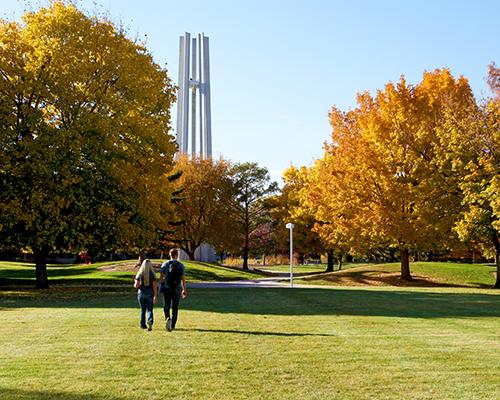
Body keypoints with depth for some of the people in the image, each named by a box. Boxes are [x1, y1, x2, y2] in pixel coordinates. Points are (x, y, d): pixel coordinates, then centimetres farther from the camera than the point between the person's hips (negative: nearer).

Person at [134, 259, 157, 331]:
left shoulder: (139, 274, -2)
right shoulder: (152, 274, -4)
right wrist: (155, 297, 0)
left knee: (142, 310, 15)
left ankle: (143, 325, 19)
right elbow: (154, 286, -5)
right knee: (149, 310, 5)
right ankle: (150, 321, -21)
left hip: (141, 293, 1)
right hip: (150, 293, -1)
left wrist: (135, 284, 19)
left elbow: (136, 286, -6)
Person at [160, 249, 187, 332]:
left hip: (167, 288, -1)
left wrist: (161, 286, 1)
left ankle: (168, 318, -19)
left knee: (166, 306, 9)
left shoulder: (165, 264, -1)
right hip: (177, 289, 1)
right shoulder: (181, 265, 1)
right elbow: (183, 279, 1)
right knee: (175, 307, 10)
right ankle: (173, 325, 10)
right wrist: (184, 290, 8)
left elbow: (161, 277, -5)